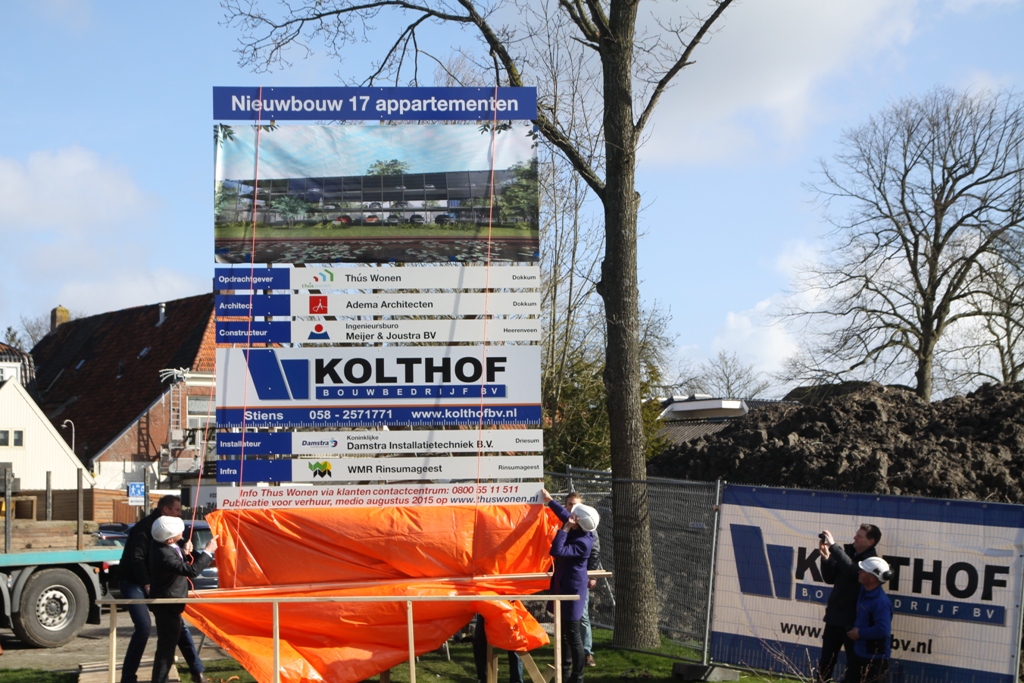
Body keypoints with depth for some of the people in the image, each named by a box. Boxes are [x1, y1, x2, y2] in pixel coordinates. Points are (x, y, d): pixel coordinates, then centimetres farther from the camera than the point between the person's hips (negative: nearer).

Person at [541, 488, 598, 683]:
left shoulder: (583, 542, -25)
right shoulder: (575, 531, 1)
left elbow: (557, 551, -33)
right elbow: (564, 514, 22)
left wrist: (565, 529, -28)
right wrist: (549, 500, 25)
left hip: (572, 590, -10)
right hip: (563, 587, 10)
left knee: (572, 635, -4)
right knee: (563, 632, 16)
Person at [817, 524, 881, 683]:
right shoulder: (849, 553, 9)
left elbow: (852, 570, -32)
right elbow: (830, 578, 12)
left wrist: (833, 546, -31)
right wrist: (826, 557, -4)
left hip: (853, 621, -7)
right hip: (834, 616, 7)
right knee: (826, 661, 11)